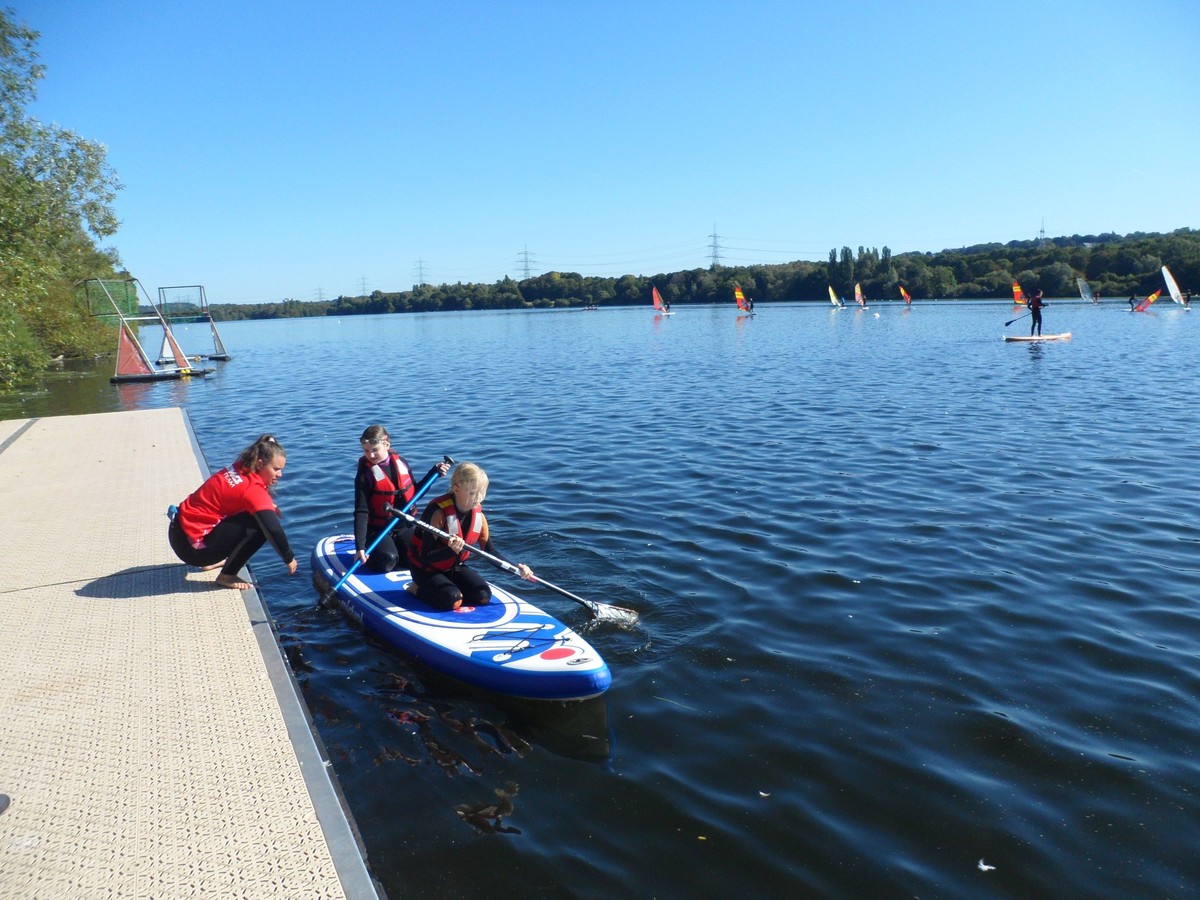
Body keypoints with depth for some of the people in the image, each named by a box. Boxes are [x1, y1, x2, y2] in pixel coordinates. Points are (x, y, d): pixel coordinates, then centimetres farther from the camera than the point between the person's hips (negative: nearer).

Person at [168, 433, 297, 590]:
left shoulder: (241, 468, 0)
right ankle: (227, 576, -4)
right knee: (259, 526, -16)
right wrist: (289, 559, -15)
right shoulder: (252, 489, -23)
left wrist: (268, 504, 3)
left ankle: (211, 561, 19)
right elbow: (274, 530, -28)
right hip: (191, 545, -9)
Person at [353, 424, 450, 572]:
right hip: (377, 530, -4)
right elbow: (361, 512, -17)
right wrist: (360, 546, -28)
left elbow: (414, 493, 14)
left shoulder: (401, 462, 1)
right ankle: (369, 556, 6)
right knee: (386, 561, -29)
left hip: (404, 527, 4)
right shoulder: (365, 474, -12)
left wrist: (434, 472, 4)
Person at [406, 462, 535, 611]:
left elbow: (491, 552, 1)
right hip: (426, 570, -6)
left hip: (455, 568, 6)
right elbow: (425, 557, -26)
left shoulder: (479, 516, -6)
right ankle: (419, 589, 3)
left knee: (483, 597, -11)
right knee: (452, 601, -26)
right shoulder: (439, 513, -26)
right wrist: (451, 551, -46)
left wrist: (515, 568, -14)